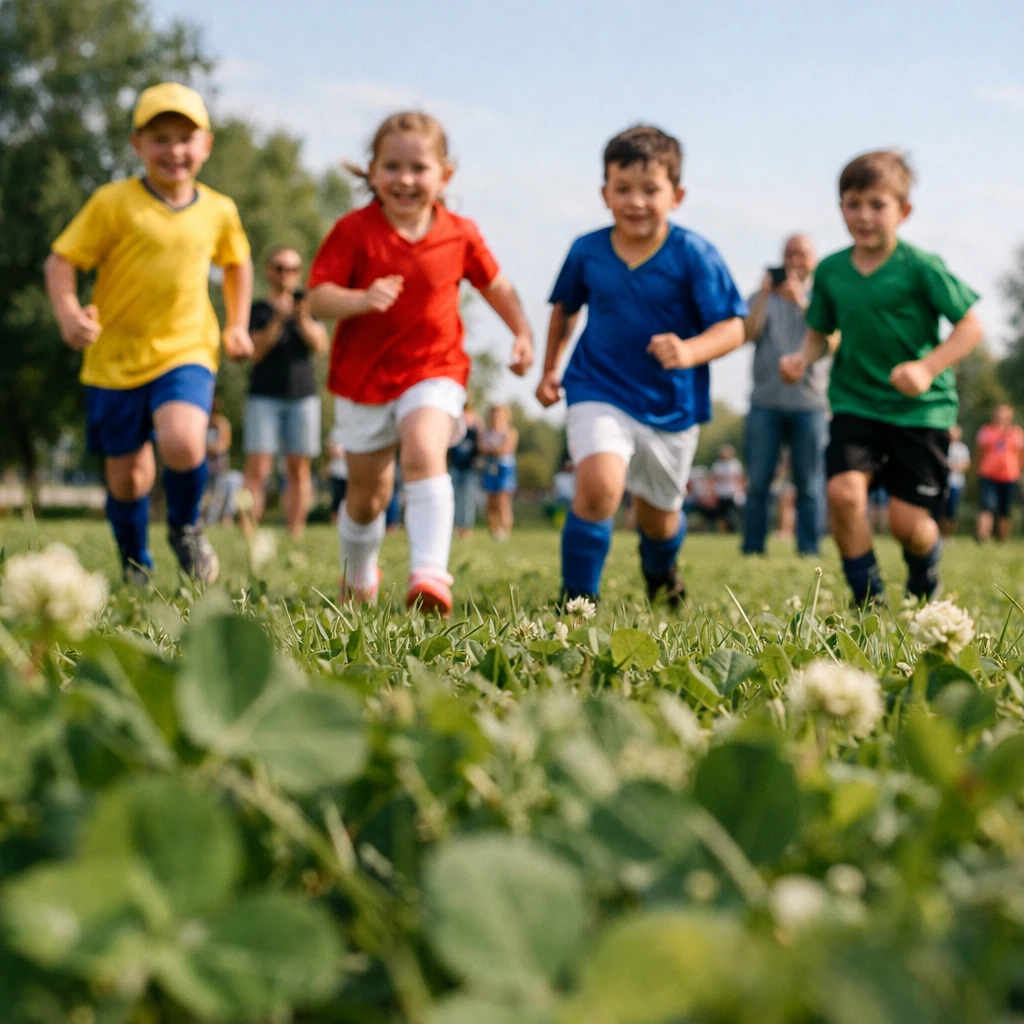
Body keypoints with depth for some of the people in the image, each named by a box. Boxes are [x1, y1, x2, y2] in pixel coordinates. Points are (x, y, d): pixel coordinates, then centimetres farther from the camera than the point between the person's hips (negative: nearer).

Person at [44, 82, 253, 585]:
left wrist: (238, 325, 15)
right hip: (115, 359, 0)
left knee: (182, 443, -27)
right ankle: (135, 567, 33)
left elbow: (237, 263, 23)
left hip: (185, 352, 1)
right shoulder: (113, 202, -7)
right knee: (127, 477, 7)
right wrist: (68, 313, -24)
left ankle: (184, 526, 4)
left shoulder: (218, 210, 4)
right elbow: (61, 260, -6)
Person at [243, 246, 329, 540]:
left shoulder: (307, 303, 12)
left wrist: (304, 322, -21)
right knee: (257, 470, -11)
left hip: (303, 397, 2)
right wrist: (277, 320, -20)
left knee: (299, 471, -1)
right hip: (264, 397, -2)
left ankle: (295, 536, 2)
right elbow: (255, 352, -6)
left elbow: (320, 346, -1)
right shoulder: (257, 310, 7)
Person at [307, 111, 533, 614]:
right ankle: (359, 580, 40)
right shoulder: (353, 231, -10)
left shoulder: (460, 235, -3)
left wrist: (522, 333, 8)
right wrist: (361, 299, -34)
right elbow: (317, 297, -16)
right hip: (362, 377, 1)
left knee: (424, 455, -29)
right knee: (368, 494, 13)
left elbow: (495, 285, 15)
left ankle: (431, 573, -36)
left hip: (433, 372, 0)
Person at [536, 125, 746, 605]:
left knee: (658, 514, 19)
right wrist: (550, 369, 16)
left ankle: (659, 567, 57)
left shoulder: (694, 254, -13)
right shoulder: (586, 251, -5)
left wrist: (690, 352, -34)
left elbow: (732, 327, -15)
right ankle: (577, 597, -11)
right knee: (599, 485, -29)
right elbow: (564, 307, 16)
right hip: (600, 392, 0)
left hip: (672, 403, 1)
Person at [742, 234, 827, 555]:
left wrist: (801, 303, -17)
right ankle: (752, 550, 1)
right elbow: (748, 334, -2)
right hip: (765, 403, 1)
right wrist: (764, 294, -11)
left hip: (809, 404, -1)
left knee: (809, 484, -1)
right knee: (758, 482, -3)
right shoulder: (763, 298, 14)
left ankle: (808, 550, 2)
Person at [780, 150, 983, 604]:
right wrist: (803, 358, -6)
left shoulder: (921, 267, -9)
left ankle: (924, 592, 30)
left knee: (908, 519, -5)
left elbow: (970, 326, -8)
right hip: (855, 402, 3)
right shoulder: (829, 271, 3)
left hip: (920, 408, -3)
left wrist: (927, 368, -22)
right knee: (844, 491, -21)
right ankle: (868, 599, -2)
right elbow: (821, 331, 16)